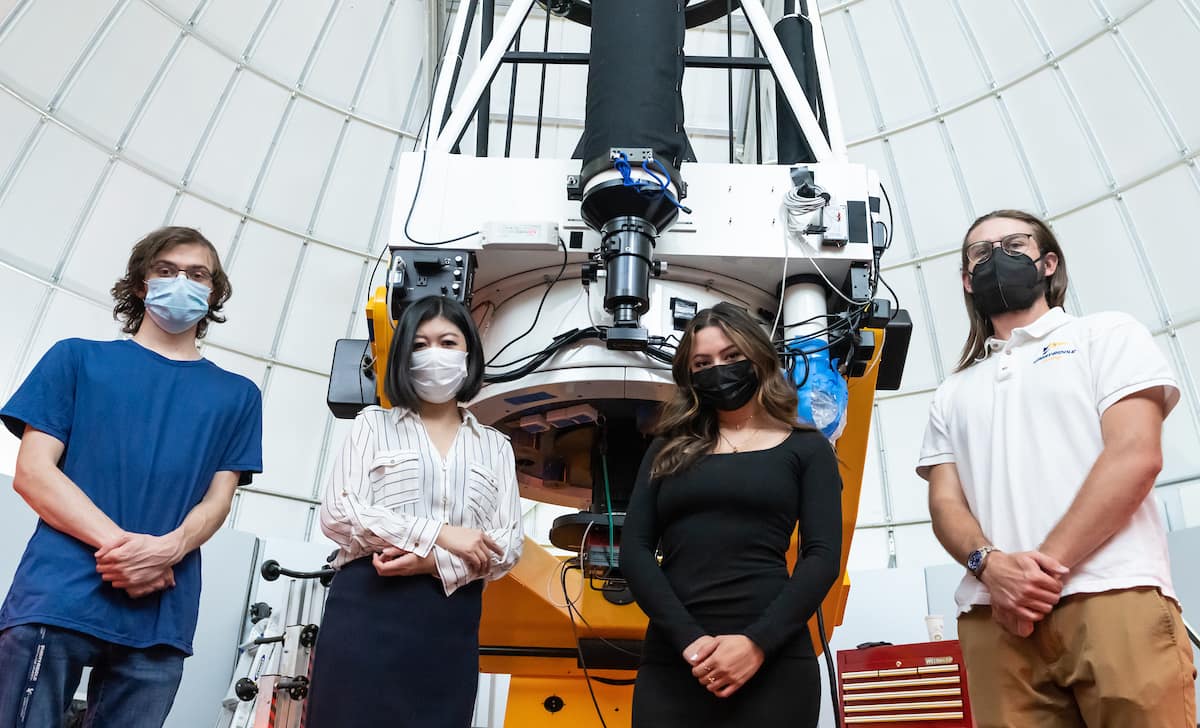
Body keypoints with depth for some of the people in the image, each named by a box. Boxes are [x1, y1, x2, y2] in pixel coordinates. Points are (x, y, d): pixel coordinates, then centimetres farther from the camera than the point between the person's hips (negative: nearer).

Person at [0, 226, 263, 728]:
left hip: (160, 617, 2)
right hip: (56, 598, -1)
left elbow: (218, 499, 8)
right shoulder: (77, 359, 10)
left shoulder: (236, 395, 14)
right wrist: (119, 541, -14)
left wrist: (167, 550, -15)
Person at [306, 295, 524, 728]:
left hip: (450, 623, 2)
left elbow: (509, 546, 5)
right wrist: (438, 535, -11)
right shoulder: (375, 424, 9)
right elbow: (337, 514, -4)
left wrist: (433, 563, -12)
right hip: (367, 610, -2)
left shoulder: (495, 446, 14)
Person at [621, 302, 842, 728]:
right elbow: (634, 550, 3)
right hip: (670, 662, 2)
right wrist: (688, 640, -11)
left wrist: (758, 643, -13)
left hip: (773, 663, -1)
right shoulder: (669, 450, 13)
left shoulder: (806, 448, 9)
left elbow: (823, 556, -1)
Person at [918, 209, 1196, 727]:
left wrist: (1046, 565, -12)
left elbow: (1136, 456, -3)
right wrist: (990, 566, -10)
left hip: (1112, 597, -3)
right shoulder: (953, 393, 23)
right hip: (996, 615, 3)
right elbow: (944, 502, 12)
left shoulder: (1107, 335, 12)